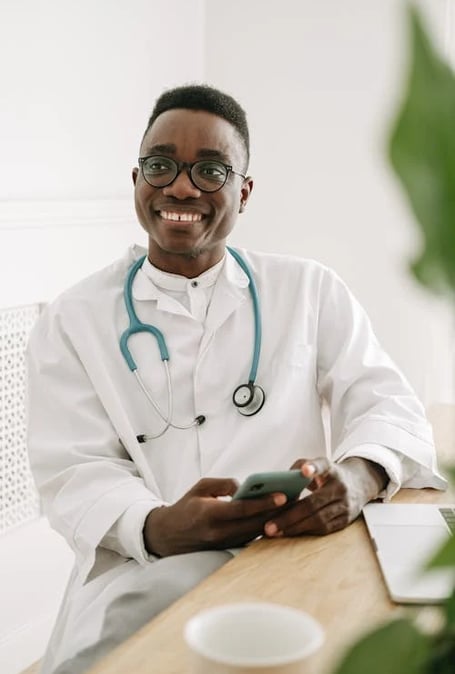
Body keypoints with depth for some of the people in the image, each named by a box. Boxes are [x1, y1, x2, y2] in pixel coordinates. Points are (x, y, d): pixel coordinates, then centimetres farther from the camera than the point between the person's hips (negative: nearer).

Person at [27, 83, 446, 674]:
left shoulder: (311, 290, 15)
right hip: (146, 576, 0)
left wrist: (357, 478, -17)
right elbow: (73, 471, 3)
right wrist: (155, 529, -21)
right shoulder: (74, 321, 11)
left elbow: (386, 402, 8)